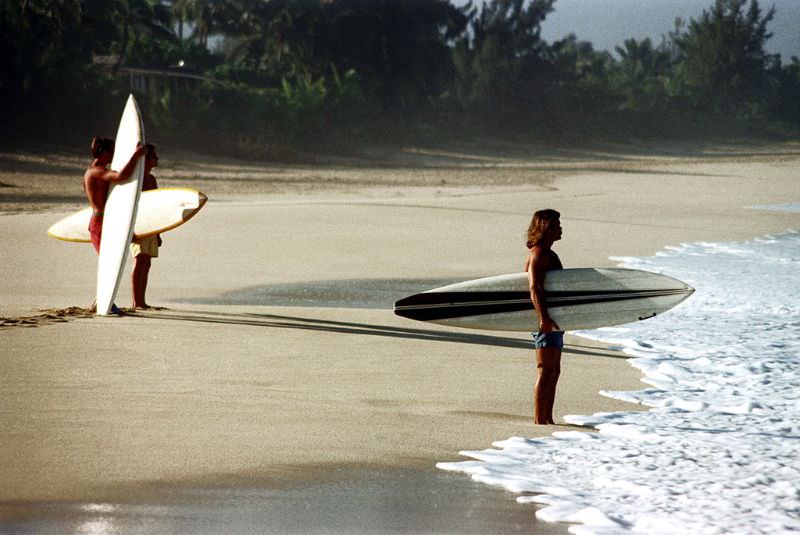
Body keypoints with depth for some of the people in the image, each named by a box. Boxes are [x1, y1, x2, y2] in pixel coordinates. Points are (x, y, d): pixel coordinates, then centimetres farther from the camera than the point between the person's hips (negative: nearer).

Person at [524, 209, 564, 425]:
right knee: (546, 371, -10)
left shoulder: (549, 254, 18)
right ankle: (539, 420, -11)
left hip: (553, 320, 10)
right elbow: (534, 288, -24)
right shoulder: (538, 254, -14)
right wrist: (544, 318, -32)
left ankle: (548, 419, 15)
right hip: (546, 321, -10)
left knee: (553, 372, 12)